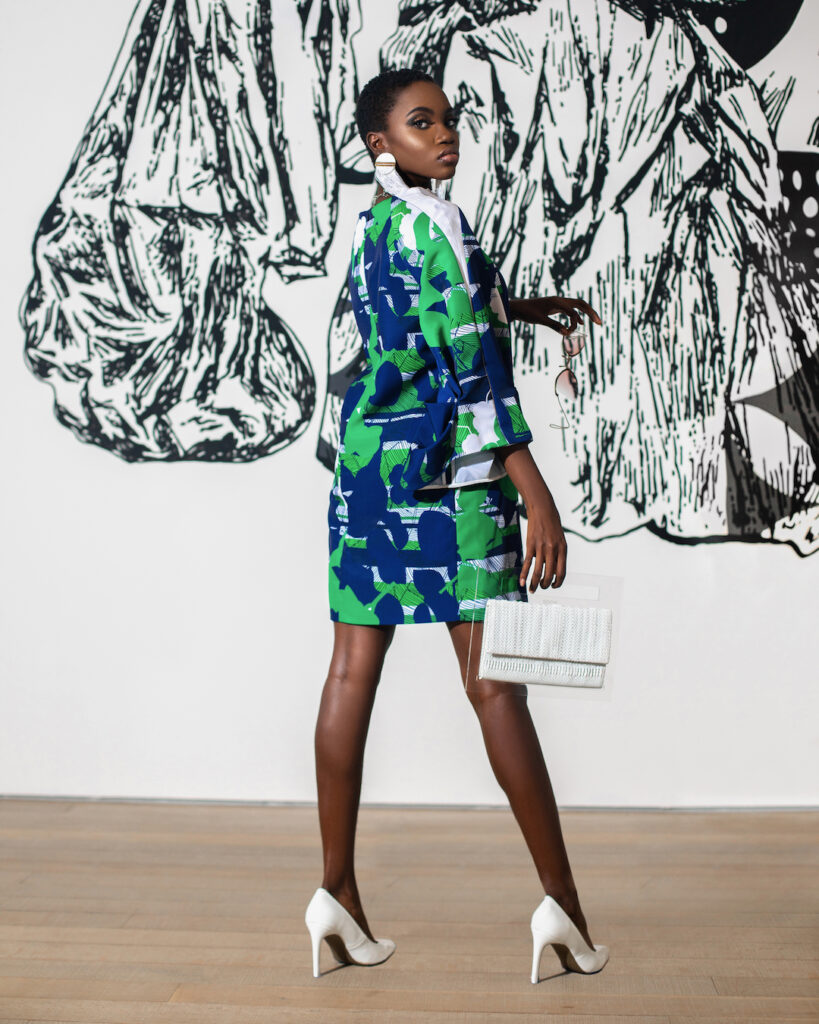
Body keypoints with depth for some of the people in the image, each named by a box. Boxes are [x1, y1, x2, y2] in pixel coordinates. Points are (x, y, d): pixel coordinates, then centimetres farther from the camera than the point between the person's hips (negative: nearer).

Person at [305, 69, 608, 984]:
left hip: (365, 466, 8)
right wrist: (538, 497, -21)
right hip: (446, 472, -8)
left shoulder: (369, 226, 17)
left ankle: (336, 888, 15)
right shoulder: (436, 224, -10)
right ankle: (561, 900, 9)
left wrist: (522, 309, 35)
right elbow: (472, 368, -19)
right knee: (494, 683, -3)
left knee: (353, 674, 7)